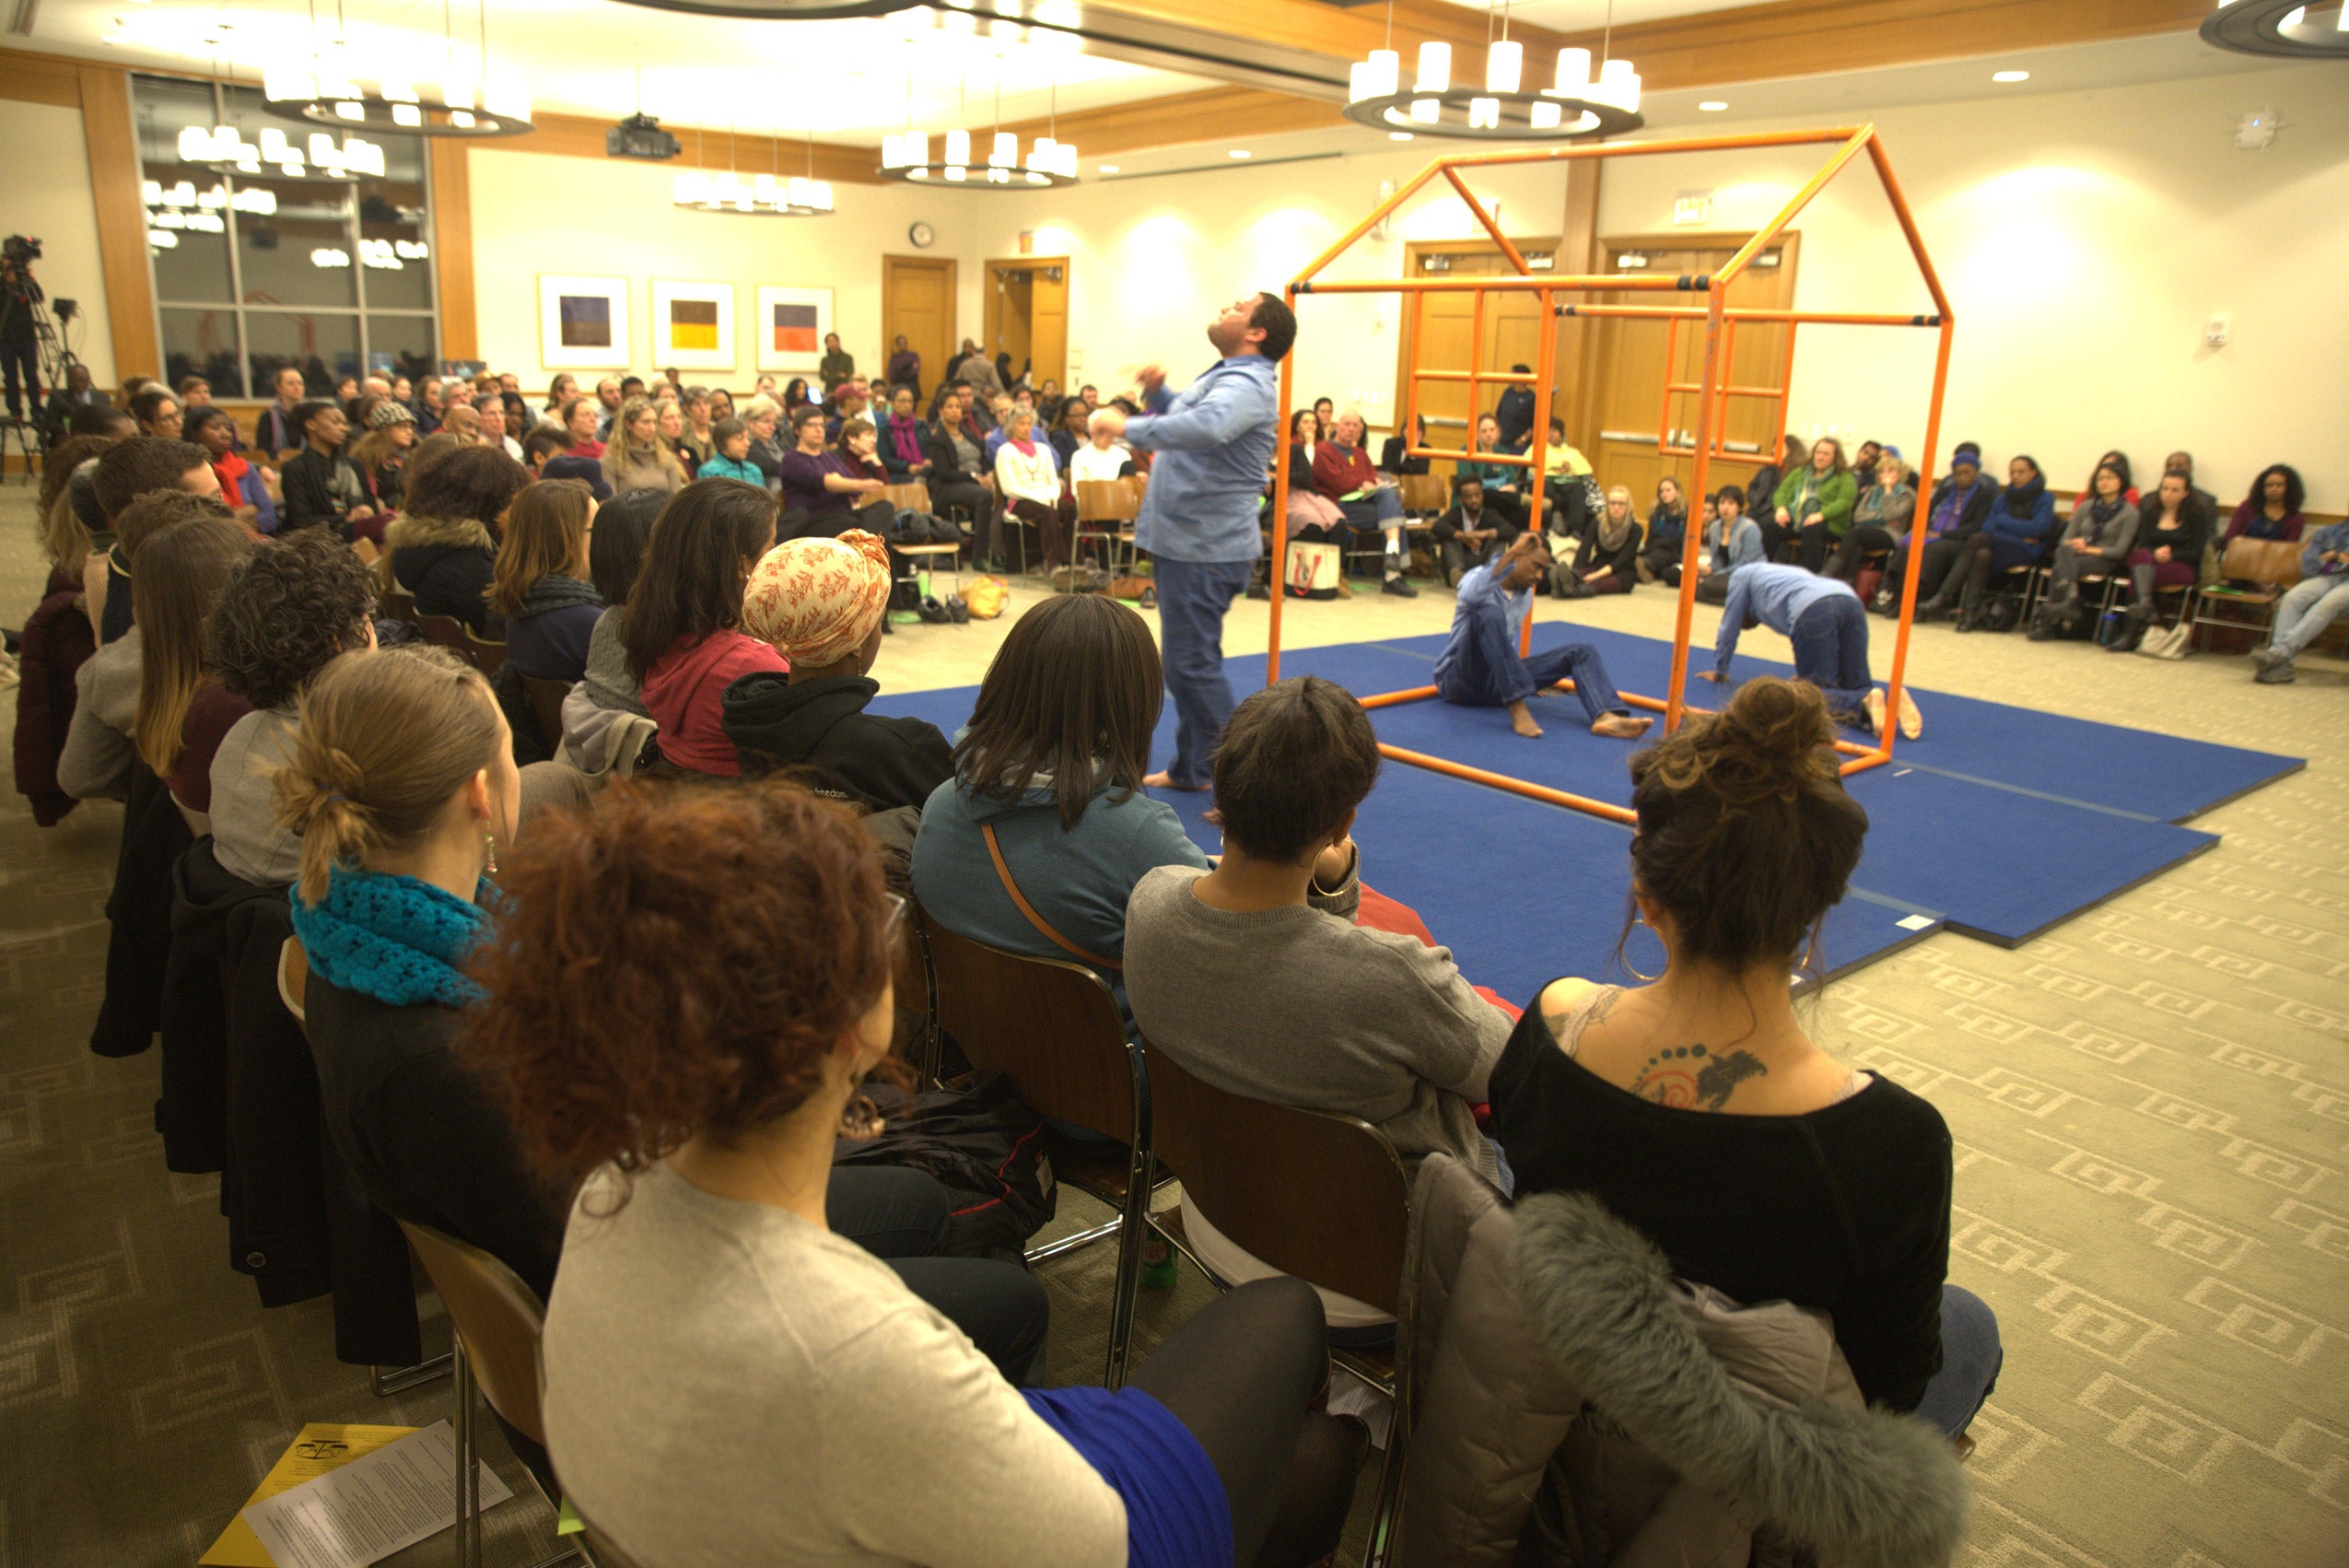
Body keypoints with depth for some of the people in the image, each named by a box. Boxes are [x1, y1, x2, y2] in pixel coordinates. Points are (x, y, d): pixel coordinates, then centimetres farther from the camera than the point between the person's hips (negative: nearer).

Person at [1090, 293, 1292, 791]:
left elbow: (1206, 427, -39)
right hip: (1185, 541, 11)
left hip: (1206, 550, -11)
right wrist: (1157, 393, 11)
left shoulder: (1244, 385, -18)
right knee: (1185, 662, 18)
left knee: (1193, 665, -10)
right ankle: (1189, 769, 31)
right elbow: (1183, 419, 32)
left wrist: (1128, 427, -34)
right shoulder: (1226, 376, 17)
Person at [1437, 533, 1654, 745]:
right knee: (1489, 614, -35)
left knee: (1582, 652, -6)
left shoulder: (1525, 596, 14)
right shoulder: (1477, 578, -10)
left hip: (1497, 685, 7)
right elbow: (1473, 593, -36)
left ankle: (1605, 716, -34)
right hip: (1460, 679, -7)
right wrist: (1510, 553, -45)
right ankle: (1517, 709, -39)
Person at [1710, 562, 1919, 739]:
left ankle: (1865, 703, -31)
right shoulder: (1780, 574, 45)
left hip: (1814, 610, -7)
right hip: (1851, 602, 7)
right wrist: (1804, 673, 55)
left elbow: (1729, 628, 30)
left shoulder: (1741, 575, 29)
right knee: (1855, 688, 9)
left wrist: (1719, 672, 40)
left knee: (1815, 693, -3)